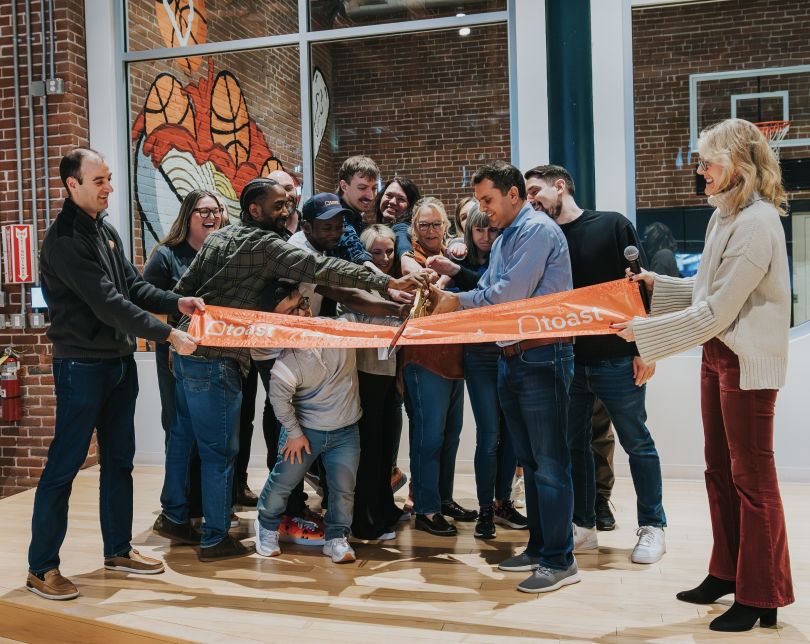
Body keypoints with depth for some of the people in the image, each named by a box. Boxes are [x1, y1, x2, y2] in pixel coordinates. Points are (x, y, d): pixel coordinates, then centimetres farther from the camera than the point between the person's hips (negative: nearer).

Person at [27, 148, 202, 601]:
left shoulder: (107, 230, 12)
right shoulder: (65, 239, -16)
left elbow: (133, 286, 12)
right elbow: (107, 303, -23)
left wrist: (177, 303, -4)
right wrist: (168, 334, -22)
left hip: (120, 361, 9)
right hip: (82, 365, -9)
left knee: (119, 460, 15)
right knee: (64, 465, 0)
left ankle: (118, 550, 28)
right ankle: (42, 567, 12)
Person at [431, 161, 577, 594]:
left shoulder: (538, 230, -11)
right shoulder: (502, 240, 18)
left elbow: (510, 293, -19)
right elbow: (487, 292, 13)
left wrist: (458, 302, -9)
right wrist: (443, 297, -3)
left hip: (542, 358, -10)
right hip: (511, 359, 10)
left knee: (549, 462, -3)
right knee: (529, 460, 15)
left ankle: (559, 561, 5)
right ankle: (538, 547, 26)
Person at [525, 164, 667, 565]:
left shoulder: (612, 225, -3)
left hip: (616, 359, -4)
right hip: (567, 361, 4)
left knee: (637, 442, 6)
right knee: (574, 444, 10)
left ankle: (652, 527, 20)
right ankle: (584, 527, 23)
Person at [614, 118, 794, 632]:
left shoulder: (756, 223, -20)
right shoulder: (725, 214, 9)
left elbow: (717, 310, -21)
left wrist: (646, 332, -18)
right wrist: (659, 284, 7)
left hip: (747, 362, -9)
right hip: (718, 356, 9)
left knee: (752, 478, 2)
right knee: (720, 470, 16)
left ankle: (762, 598, 16)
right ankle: (726, 574, 31)